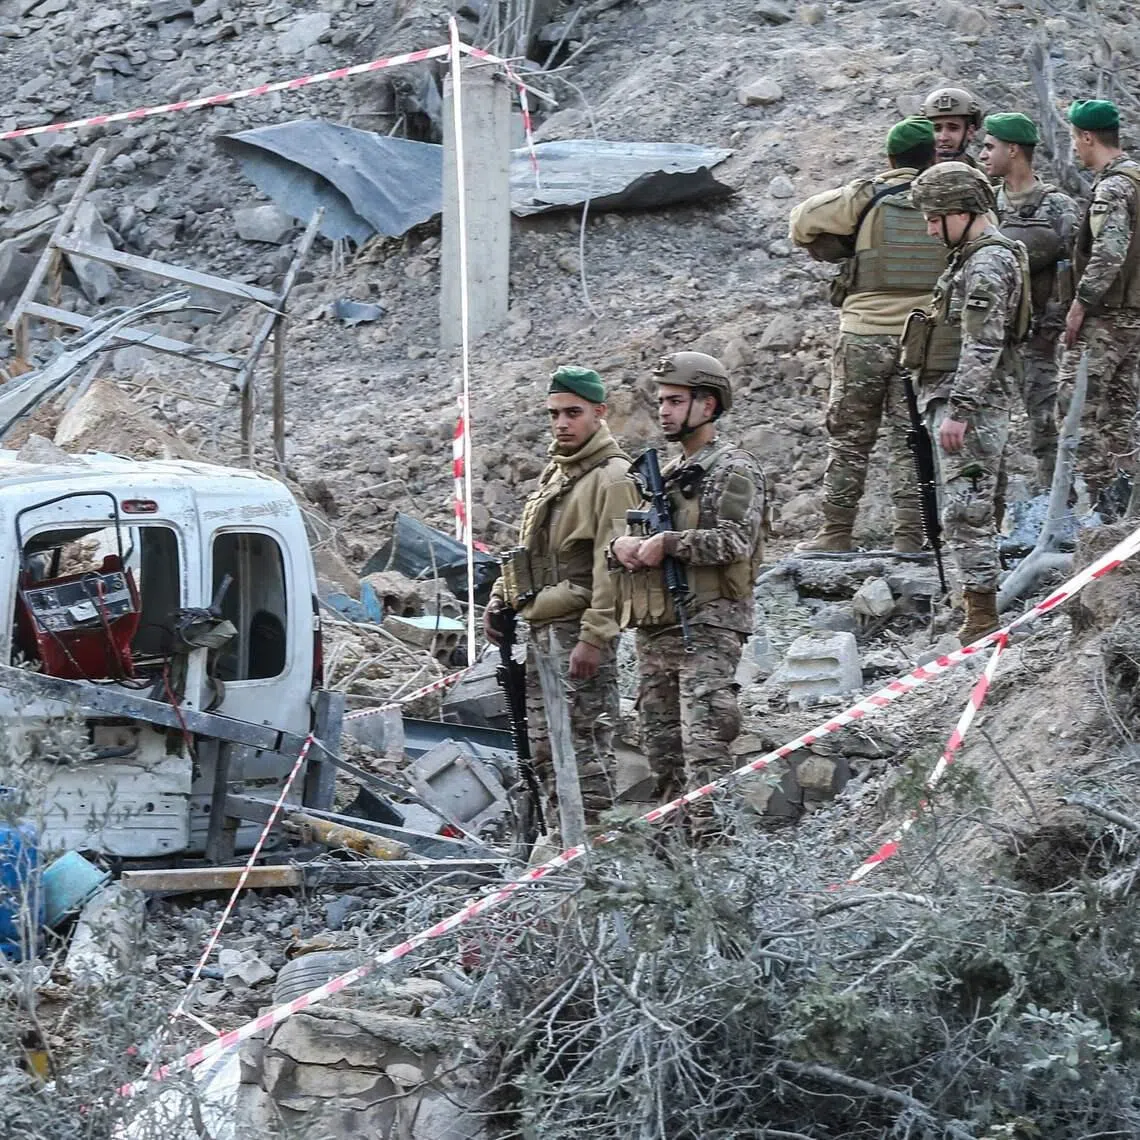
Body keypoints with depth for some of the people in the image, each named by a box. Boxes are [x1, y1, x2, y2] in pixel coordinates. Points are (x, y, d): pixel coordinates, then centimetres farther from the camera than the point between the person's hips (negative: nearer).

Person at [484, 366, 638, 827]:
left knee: (584, 745, -11)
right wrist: (499, 599, 16)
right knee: (546, 748, 13)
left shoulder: (612, 478, -11)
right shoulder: (554, 471, 18)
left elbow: (612, 567, -18)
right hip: (541, 629, 10)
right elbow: (527, 544, 28)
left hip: (578, 629, -10)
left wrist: (593, 638, -23)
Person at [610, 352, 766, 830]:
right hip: (655, 629, 9)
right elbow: (626, 534, 22)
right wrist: (621, 544, -1)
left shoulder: (733, 471, -3)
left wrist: (667, 543, -19)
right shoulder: (663, 473, 22)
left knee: (704, 744, -16)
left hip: (707, 628, -9)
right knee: (662, 747, 10)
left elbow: (734, 540, -16)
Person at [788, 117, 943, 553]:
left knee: (849, 437, 9)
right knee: (910, 440, 5)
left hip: (865, 334, -1)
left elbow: (802, 222, 5)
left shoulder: (865, 198, -3)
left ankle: (837, 531, 11)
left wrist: (835, 252, 22)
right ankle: (909, 535, 1)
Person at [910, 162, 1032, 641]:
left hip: (971, 403, -11)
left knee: (967, 511, -11)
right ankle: (979, 610, 20)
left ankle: (982, 619, -11)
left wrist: (958, 412, -24)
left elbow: (982, 346, -22)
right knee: (973, 511, 14)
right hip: (960, 402, 11)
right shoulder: (972, 256, 18)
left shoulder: (989, 263, -16)